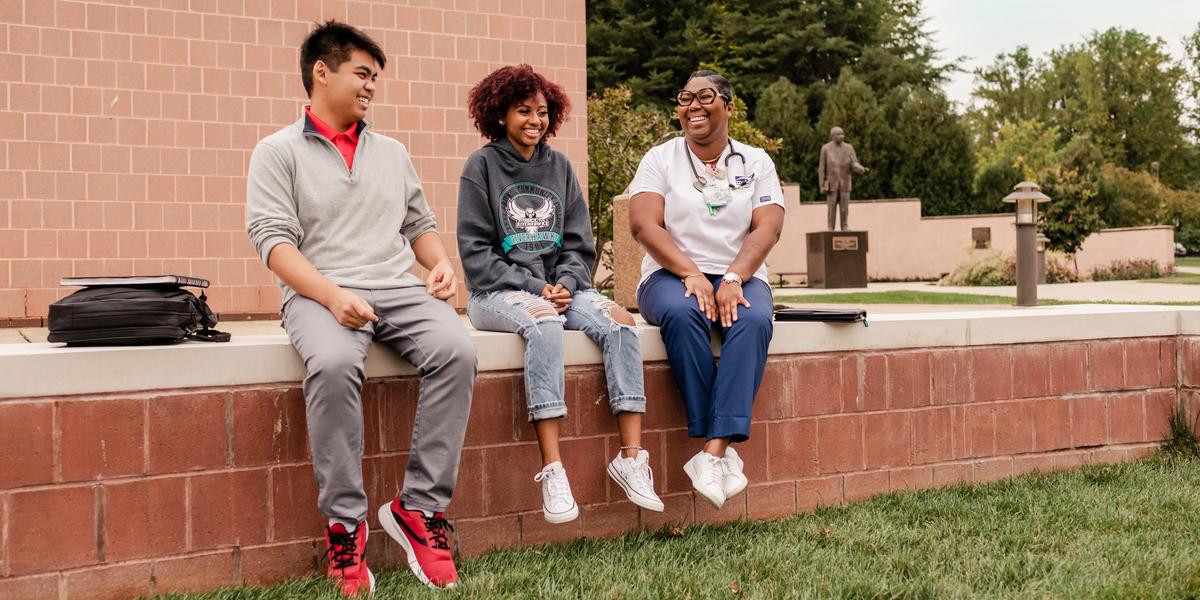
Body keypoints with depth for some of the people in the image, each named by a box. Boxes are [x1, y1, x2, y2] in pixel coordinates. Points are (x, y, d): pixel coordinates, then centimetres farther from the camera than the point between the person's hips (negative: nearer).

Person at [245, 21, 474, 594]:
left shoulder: (392, 152, 22)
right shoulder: (277, 151, 6)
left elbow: (420, 224, 26)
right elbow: (274, 239, -5)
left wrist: (440, 263, 3)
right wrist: (333, 295, -21)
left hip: (400, 288, 4)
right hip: (320, 294, -4)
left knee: (455, 351, -28)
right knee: (334, 363, -37)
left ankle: (420, 506, -19)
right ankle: (345, 523, -23)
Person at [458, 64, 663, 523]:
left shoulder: (559, 167, 15)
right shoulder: (481, 166, 2)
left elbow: (579, 244, 13)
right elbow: (476, 252, -5)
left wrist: (565, 283, -8)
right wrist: (534, 288, -14)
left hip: (559, 287, 4)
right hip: (497, 292, -4)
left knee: (619, 321, -24)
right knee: (545, 322, -37)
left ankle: (631, 456, -25)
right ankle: (552, 470, -40)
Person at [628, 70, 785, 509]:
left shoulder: (755, 162, 13)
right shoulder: (660, 159, 9)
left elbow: (767, 228, -1)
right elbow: (643, 224, -6)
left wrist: (732, 279, -19)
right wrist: (691, 275, -20)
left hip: (740, 277, 1)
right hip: (672, 275, -1)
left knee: (754, 321, -34)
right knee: (681, 314, -37)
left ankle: (714, 452, -40)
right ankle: (722, 449, -32)